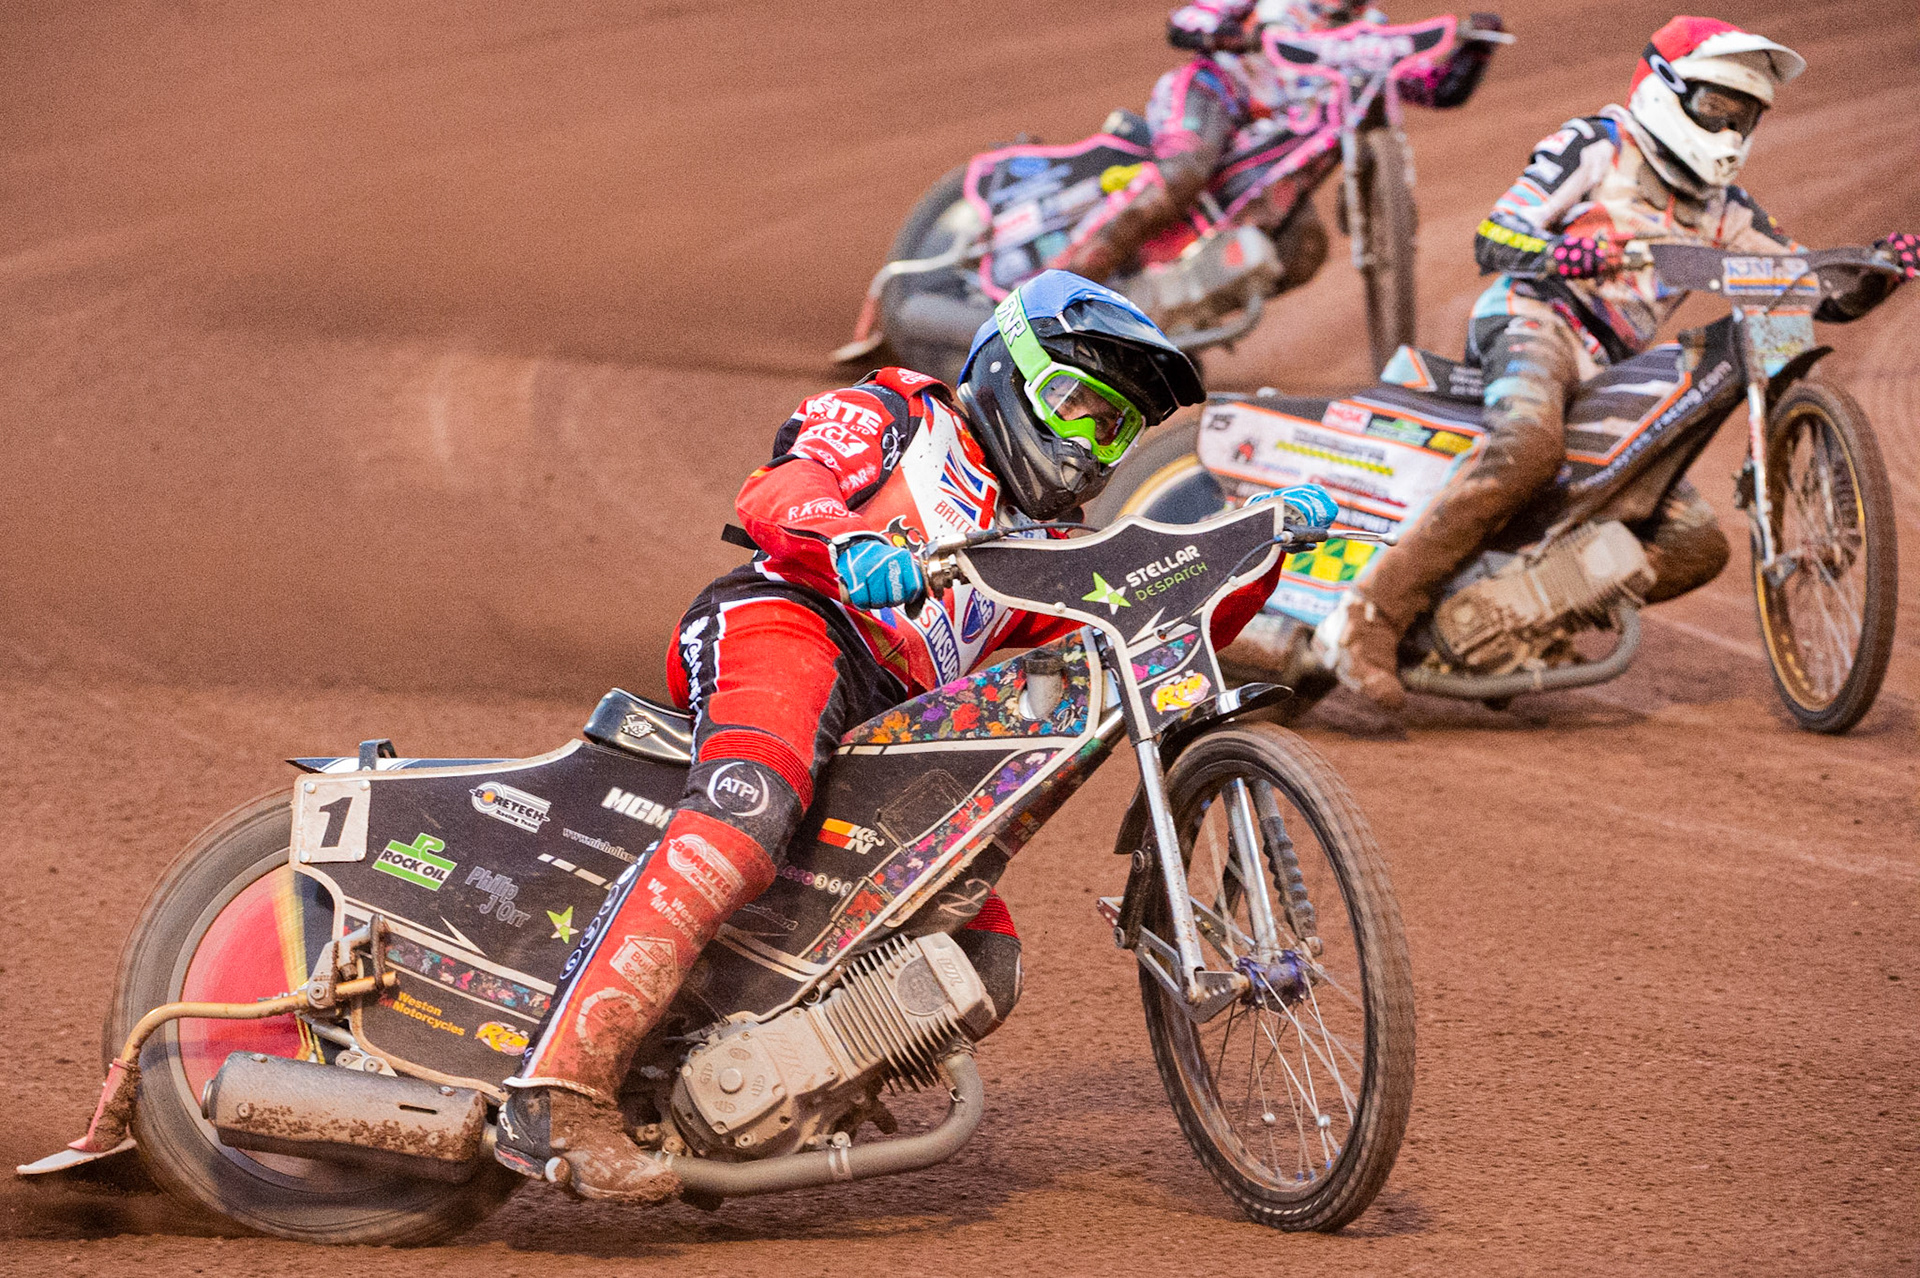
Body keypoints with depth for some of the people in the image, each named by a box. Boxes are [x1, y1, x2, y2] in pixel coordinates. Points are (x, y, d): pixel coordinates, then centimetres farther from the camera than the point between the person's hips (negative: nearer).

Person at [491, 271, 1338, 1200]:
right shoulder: (899, 415, 16)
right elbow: (775, 491, -3)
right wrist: (849, 540, -26)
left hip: (891, 740, 8)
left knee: (982, 973, -1)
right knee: (751, 809, -38)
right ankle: (561, 1092, -51)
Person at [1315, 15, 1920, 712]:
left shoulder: (1721, 212, 22)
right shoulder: (1596, 146, 4)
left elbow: (1822, 292, 19)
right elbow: (1492, 238, -5)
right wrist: (1552, 254, -28)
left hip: (1611, 372, 8)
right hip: (1535, 315, -8)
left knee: (1698, 544, -2)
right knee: (1529, 445, -41)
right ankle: (1368, 616, -44)